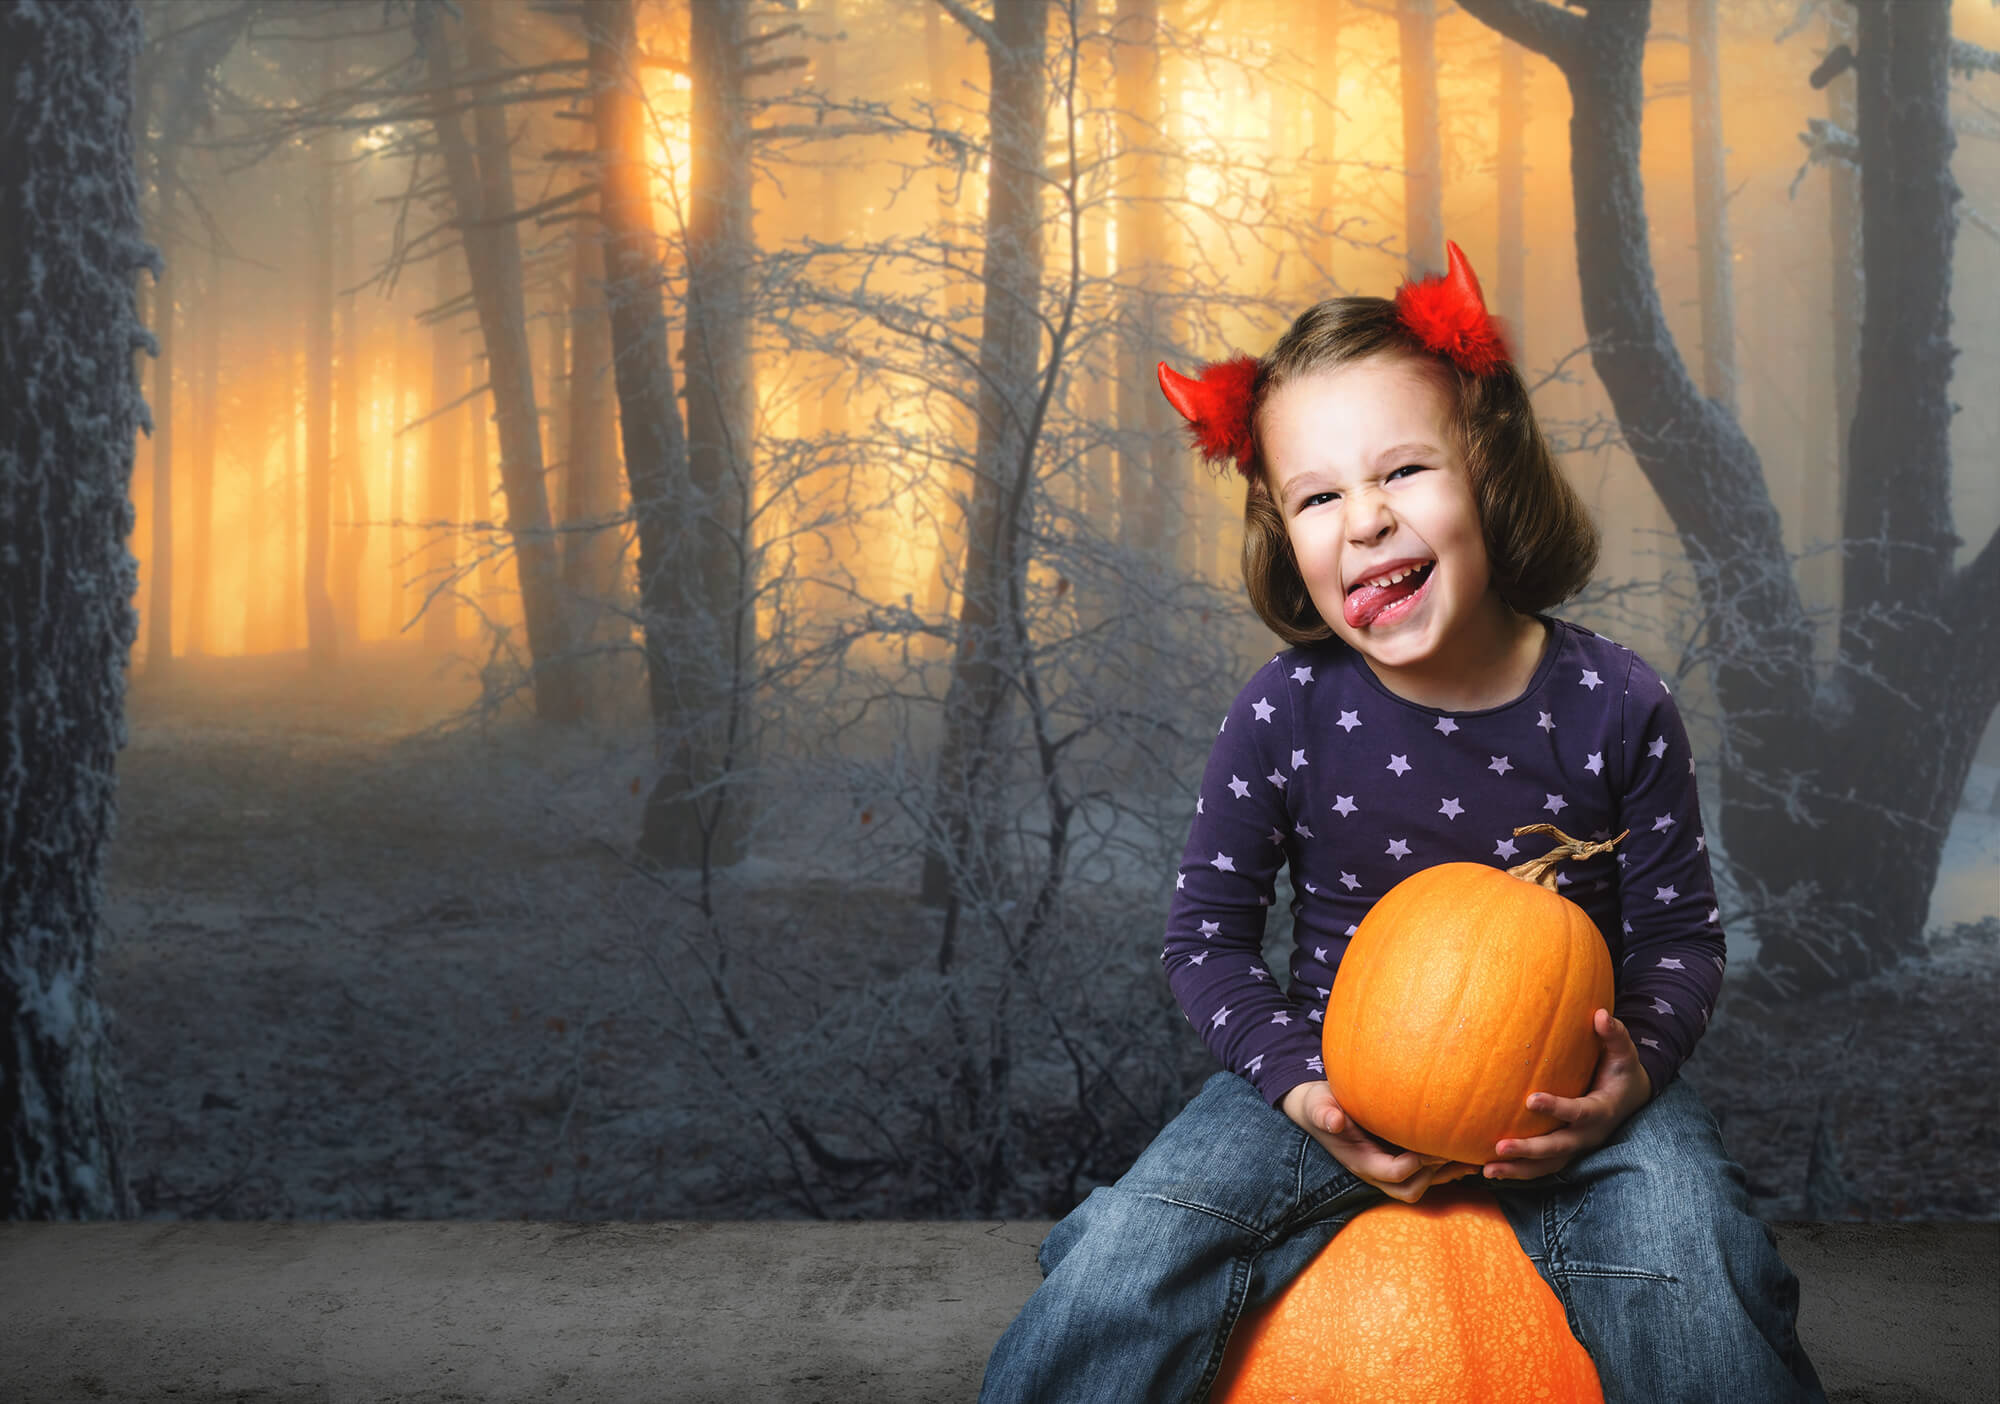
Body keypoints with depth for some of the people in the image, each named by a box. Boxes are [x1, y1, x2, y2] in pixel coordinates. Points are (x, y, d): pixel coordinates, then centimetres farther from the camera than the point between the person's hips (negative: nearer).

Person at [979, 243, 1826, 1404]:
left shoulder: (1615, 704, -10)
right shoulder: (1287, 712, -11)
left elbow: (1681, 931, 1)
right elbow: (1208, 931, -1)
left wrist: (1635, 1067, -20)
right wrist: (1303, 1088, -16)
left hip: (1565, 1077, 0)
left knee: (1691, 1263, -26)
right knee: (1140, 1246, -19)